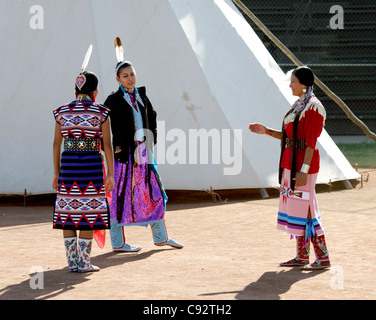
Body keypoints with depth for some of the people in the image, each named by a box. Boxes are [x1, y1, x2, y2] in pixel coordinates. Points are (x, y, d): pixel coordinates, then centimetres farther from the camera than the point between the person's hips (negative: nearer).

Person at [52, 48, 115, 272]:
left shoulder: (62, 112, 6)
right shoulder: (101, 113, -3)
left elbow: (57, 144, 7)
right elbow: (107, 145, -6)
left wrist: (56, 172, 13)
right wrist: (110, 174, -3)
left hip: (68, 165, 3)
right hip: (92, 165, -3)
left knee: (68, 211, 9)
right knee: (89, 212, 1)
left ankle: (72, 260, 10)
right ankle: (84, 262, 1)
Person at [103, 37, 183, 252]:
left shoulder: (141, 96, 10)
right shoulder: (114, 100, -9)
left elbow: (152, 118, 20)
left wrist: (152, 140, 11)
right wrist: (115, 147, -17)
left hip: (143, 150, 7)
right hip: (124, 152, -7)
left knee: (153, 190, 11)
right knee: (120, 193, -3)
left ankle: (160, 236, 23)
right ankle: (118, 242, 4)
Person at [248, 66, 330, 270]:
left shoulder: (313, 108, -15)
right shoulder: (298, 105, 14)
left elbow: (311, 142, -20)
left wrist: (304, 170, -24)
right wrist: (267, 132, 11)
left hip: (303, 165, -10)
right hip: (291, 162, 10)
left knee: (306, 210, -7)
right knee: (295, 208, 12)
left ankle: (323, 259, -1)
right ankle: (302, 257, 18)